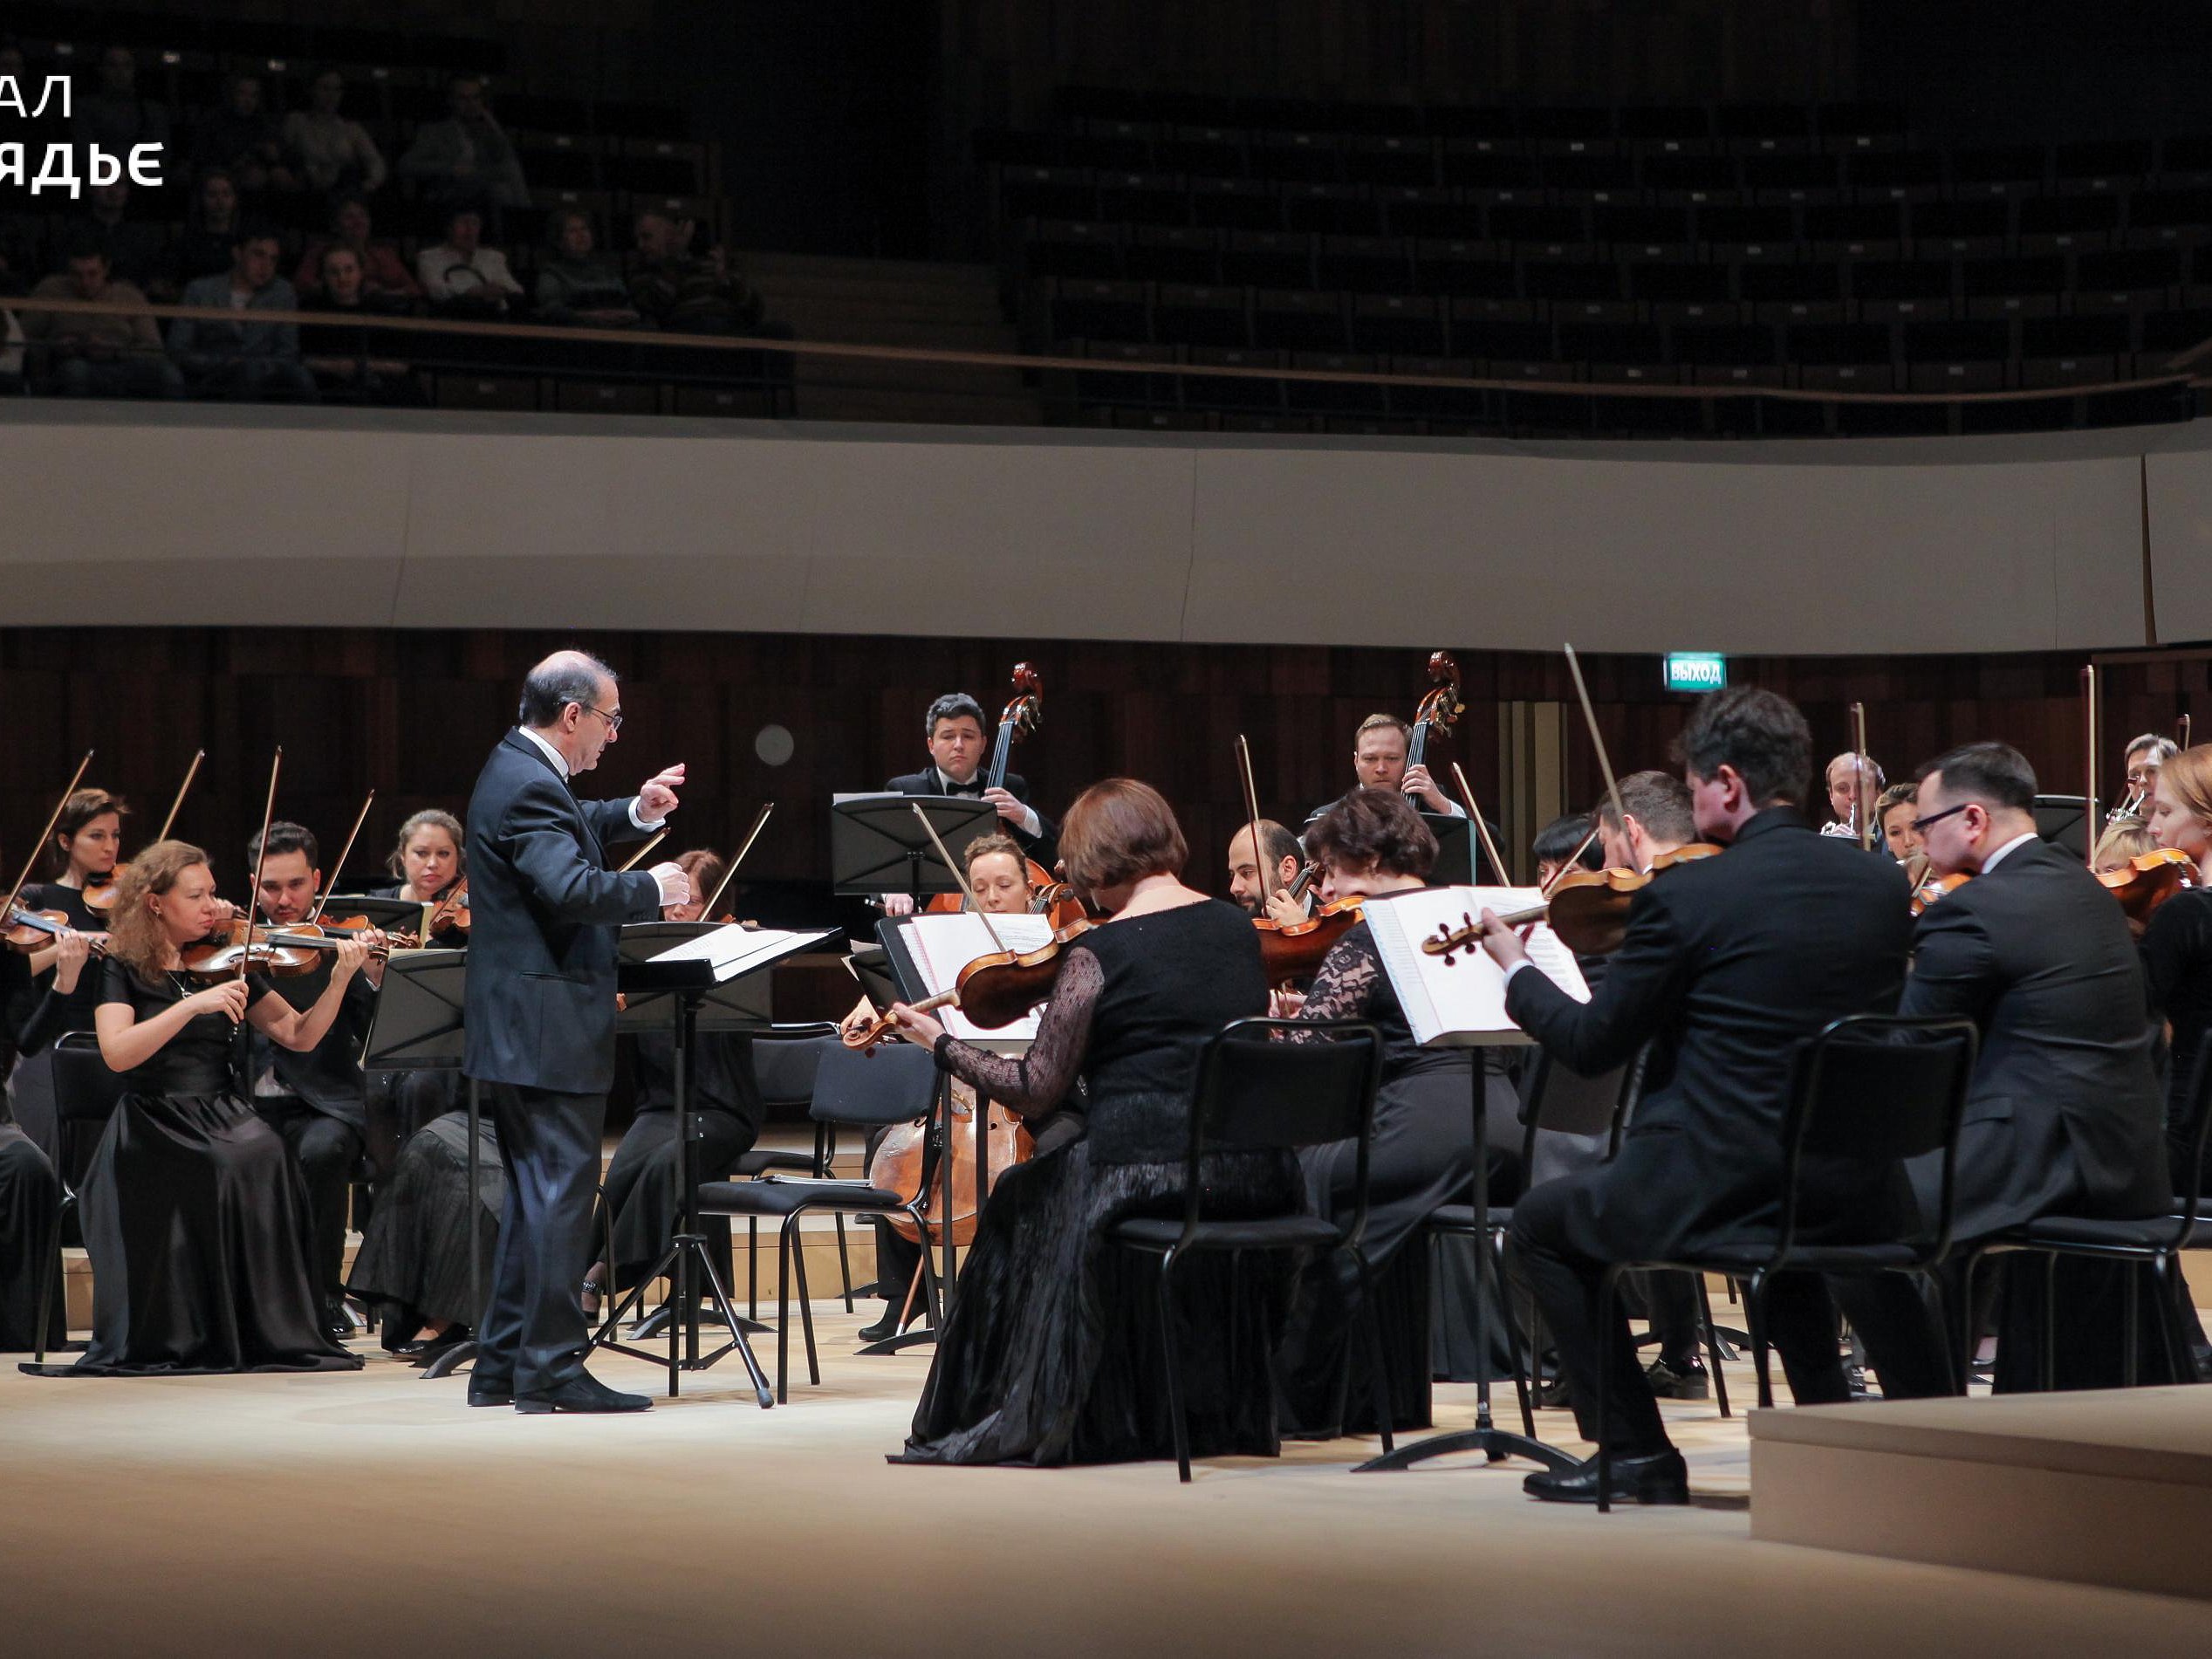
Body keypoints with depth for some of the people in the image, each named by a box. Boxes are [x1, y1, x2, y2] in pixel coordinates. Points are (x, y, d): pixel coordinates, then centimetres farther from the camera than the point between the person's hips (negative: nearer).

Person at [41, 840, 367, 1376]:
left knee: (264, 1156, -31)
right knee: (221, 1167, -34)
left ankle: (271, 1332, -23)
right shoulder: (123, 966, 1)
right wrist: (193, 1005, -24)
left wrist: (339, 980, -8)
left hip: (223, 1112, 3)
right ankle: (178, 1339, -22)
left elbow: (299, 1035, 8)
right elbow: (117, 1053, -16)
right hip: (152, 1124, -3)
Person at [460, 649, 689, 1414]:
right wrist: (653, 888, -16)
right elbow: (573, 887, -32)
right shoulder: (530, 788, -19)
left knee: (535, 1195, 16)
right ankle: (550, 1368, -5)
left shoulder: (519, 770, 13)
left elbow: (569, 833, 34)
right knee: (561, 1193, -7)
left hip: (519, 1031, 11)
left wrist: (634, 813, 18)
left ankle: (500, 1366, 20)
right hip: (549, 1032, -11)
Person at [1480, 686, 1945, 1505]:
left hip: (1714, 1191, -5)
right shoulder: (1883, 885, 1)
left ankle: (1637, 1454, 14)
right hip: (1854, 1192, 6)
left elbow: (1590, 1046, -6)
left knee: (1542, 1222, 19)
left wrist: (1516, 969, 12)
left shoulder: (1685, 897, -14)